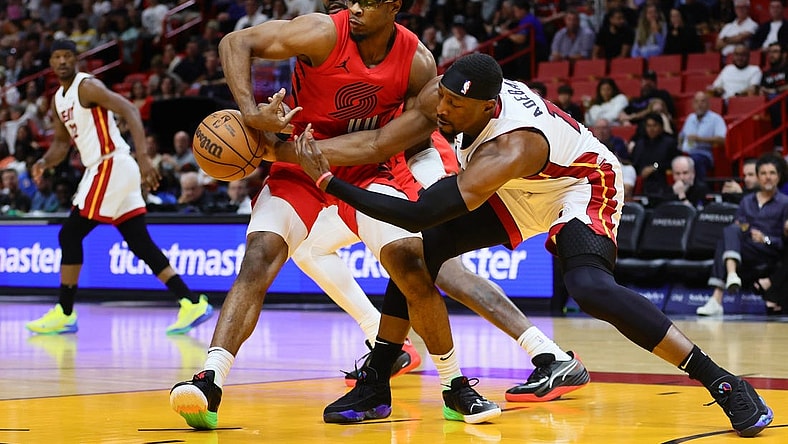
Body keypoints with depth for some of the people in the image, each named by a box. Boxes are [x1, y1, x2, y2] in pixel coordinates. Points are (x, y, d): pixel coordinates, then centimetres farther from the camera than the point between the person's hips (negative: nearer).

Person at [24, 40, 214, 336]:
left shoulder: (87, 86, -10)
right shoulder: (59, 99, 18)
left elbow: (130, 111, -20)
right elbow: (62, 142, 27)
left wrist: (143, 157, -30)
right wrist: (45, 162, 5)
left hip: (110, 166, -9)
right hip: (104, 170, 9)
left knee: (70, 235, -5)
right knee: (140, 243, 5)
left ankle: (64, 314, 2)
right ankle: (192, 303, 1)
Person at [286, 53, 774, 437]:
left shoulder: (512, 148, -41)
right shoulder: (445, 92, -22)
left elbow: (422, 213, -44)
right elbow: (378, 144, -13)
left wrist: (328, 181, -41)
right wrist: (302, 147, -23)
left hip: (581, 187, -8)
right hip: (520, 194, 8)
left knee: (591, 288, -33)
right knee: (421, 249, -6)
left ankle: (723, 384, -25)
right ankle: (376, 382, 6)